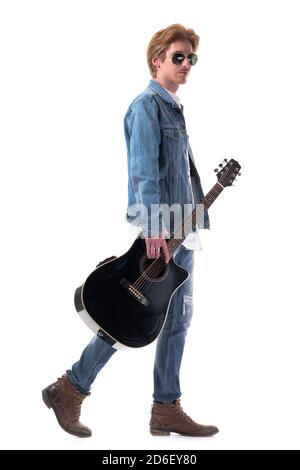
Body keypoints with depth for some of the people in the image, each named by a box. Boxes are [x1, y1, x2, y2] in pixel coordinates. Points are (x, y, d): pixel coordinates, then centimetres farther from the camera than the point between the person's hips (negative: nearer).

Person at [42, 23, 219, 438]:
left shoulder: (174, 108, 20)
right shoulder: (147, 104, -8)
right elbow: (144, 170, -17)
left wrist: (190, 228, 18)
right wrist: (153, 225, -25)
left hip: (180, 230, 9)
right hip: (157, 230, -9)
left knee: (177, 317, 8)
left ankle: (167, 409, 15)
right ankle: (70, 389, 8)